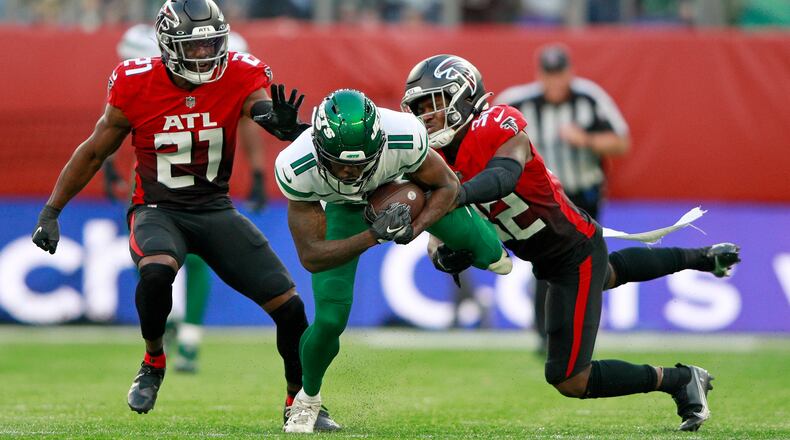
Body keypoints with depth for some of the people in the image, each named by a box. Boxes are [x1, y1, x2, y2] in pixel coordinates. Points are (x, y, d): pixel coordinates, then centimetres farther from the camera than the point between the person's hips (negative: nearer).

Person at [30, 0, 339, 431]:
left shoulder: (241, 76, -11)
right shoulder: (135, 85, -12)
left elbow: (263, 104, -32)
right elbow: (94, 152, 0)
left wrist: (279, 122, -57)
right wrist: (51, 212, 1)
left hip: (216, 210, 2)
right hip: (158, 211, -2)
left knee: (289, 305, -5)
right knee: (157, 270, -37)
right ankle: (153, 363, -9)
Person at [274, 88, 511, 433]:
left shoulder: (404, 138, -42)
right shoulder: (296, 169, -43)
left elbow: (446, 186, -19)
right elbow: (311, 257, -35)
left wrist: (415, 227, -37)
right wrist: (374, 236, -48)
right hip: (342, 207, -1)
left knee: (489, 256, 4)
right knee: (330, 320, -12)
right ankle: (308, 398, 21)